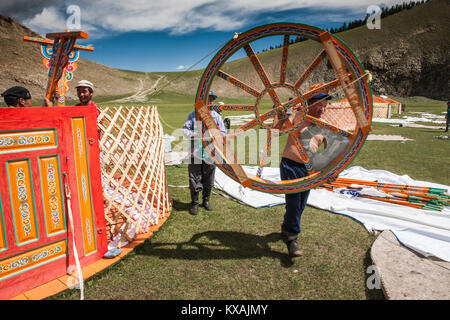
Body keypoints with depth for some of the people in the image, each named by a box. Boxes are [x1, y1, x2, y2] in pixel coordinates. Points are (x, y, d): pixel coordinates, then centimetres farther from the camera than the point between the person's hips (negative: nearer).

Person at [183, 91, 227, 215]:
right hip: (195, 152, -1)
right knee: (195, 179, 1)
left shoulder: (216, 116, 8)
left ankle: (206, 200, 30)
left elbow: (223, 133, 10)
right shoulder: (193, 115, 4)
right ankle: (194, 203, 16)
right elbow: (185, 129, 5)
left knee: (208, 179, 10)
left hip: (210, 153, 2)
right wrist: (194, 135, -14)